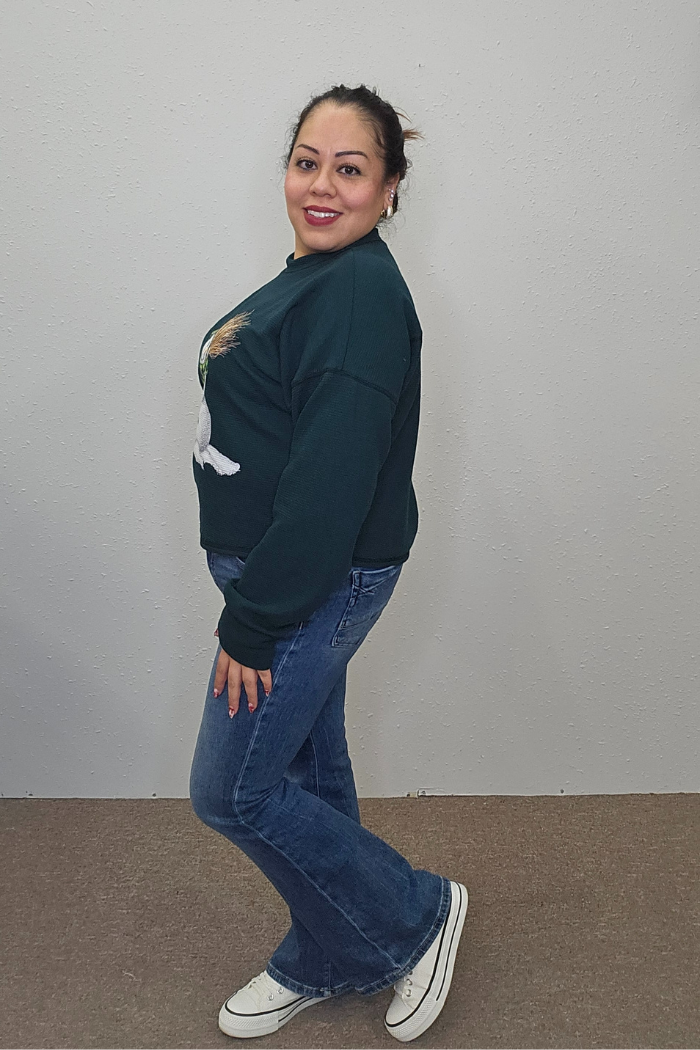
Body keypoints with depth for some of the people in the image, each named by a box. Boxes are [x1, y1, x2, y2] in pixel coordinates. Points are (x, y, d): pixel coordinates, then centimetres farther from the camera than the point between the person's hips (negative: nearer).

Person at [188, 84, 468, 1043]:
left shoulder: (363, 294, -21)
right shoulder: (312, 277, 11)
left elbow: (329, 483, -26)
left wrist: (254, 622, -20)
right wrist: (257, 600, 17)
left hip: (321, 581, -9)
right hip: (288, 576, 9)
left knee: (233, 790, 2)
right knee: (308, 771, 20)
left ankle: (415, 914, 20)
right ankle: (325, 964, 40)